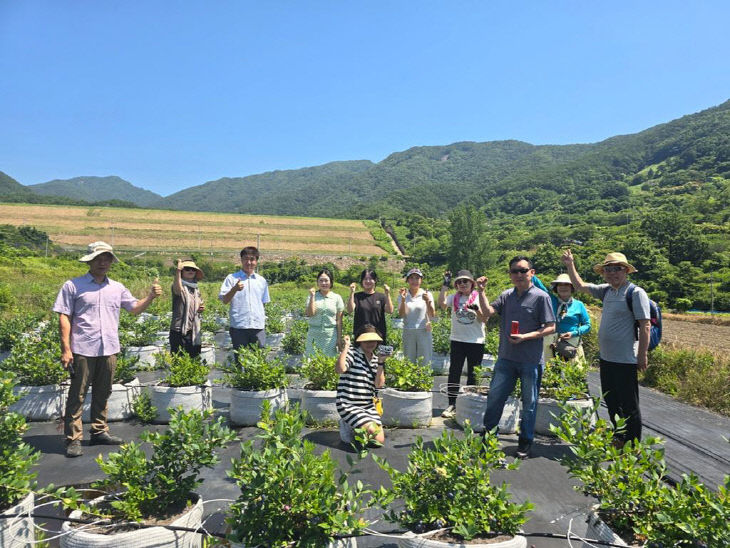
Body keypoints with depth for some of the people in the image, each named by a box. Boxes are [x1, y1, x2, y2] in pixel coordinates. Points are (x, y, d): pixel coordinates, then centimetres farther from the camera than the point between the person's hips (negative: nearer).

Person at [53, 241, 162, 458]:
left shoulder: (117, 288, 13)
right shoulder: (73, 286, 0)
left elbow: (135, 308, 17)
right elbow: (64, 318, -3)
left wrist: (150, 297, -3)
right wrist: (66, 348, -9)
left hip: (108, 350, 5)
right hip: (83, 350, -5)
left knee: (102, 393, 14)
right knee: (77, 395, 1)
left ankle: (99, 432, 27)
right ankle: (73, 439, 8)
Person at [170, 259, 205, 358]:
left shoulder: (196, 289, 14)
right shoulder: (180, 286, -8)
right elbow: (178, 289, -34)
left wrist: (202, 308, 4)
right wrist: (178, 271, -43)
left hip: (193, 331, 6)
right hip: (179, 331, -6)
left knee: (194, 358, 11)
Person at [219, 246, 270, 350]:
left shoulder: (261, 281, 13)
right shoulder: (232, 278, 3)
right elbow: (225, 300, -4)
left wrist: (263, 321, 13)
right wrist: (234, 289, -22)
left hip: (258, 327, 3)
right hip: (239, 326, -2)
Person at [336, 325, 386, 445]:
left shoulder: (376, 359, 11)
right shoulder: (352, 353, -8)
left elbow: (379, 384, 1)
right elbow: (340, 369, -28)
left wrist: (381, 363, -7)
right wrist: (345, 347, -22)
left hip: (368, 406, 6)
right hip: (349, 406, -6)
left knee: (380, 440, -4)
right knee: (372, 431, -23)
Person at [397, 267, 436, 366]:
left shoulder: (427, 294, 1)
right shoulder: (403, 295, 4)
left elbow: (432, 315, -6)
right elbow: (401, 315, -5)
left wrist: (427, 301, -23)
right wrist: (403, 300, -19)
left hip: (424, 332, -1)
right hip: (408, 332, 1)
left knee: (425, 362, 1)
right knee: (409, 362, 4)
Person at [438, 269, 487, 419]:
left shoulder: (478, 297, 1)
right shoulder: (454, 298, 4)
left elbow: (484, 319, -3)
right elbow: (442, 304, -15)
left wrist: (477, 309, -22)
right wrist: (445, 286, -16)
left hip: (476, 341, -1)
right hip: (457, 340, 1)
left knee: (473, 375, 7)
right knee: (454, 373, 2)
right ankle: (452, 405, 9)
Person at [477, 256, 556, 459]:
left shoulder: (541, 297, -7)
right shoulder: (506, 296, 7)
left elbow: (550, 327, -8)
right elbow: (488, 311, -3)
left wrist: (525, 337, -18)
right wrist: (481, 291, -16)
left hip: (531, 360, -4)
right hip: (506, 358, 4)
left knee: (529, 402, 9)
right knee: (494, 396, 9)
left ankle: (525, 442, 25)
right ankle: (487, 434, 25)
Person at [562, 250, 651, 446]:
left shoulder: (636, 293, -12)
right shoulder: (607, 290, 9)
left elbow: (645, 326, -14)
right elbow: (580, 286, 23)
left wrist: (643, 355, -17)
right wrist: (570, 265, 17)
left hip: (625, 360, -8)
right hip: (606, 358, 8)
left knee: (629, 406, 3)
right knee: (612, 403, 19)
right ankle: (619, 440, 34)